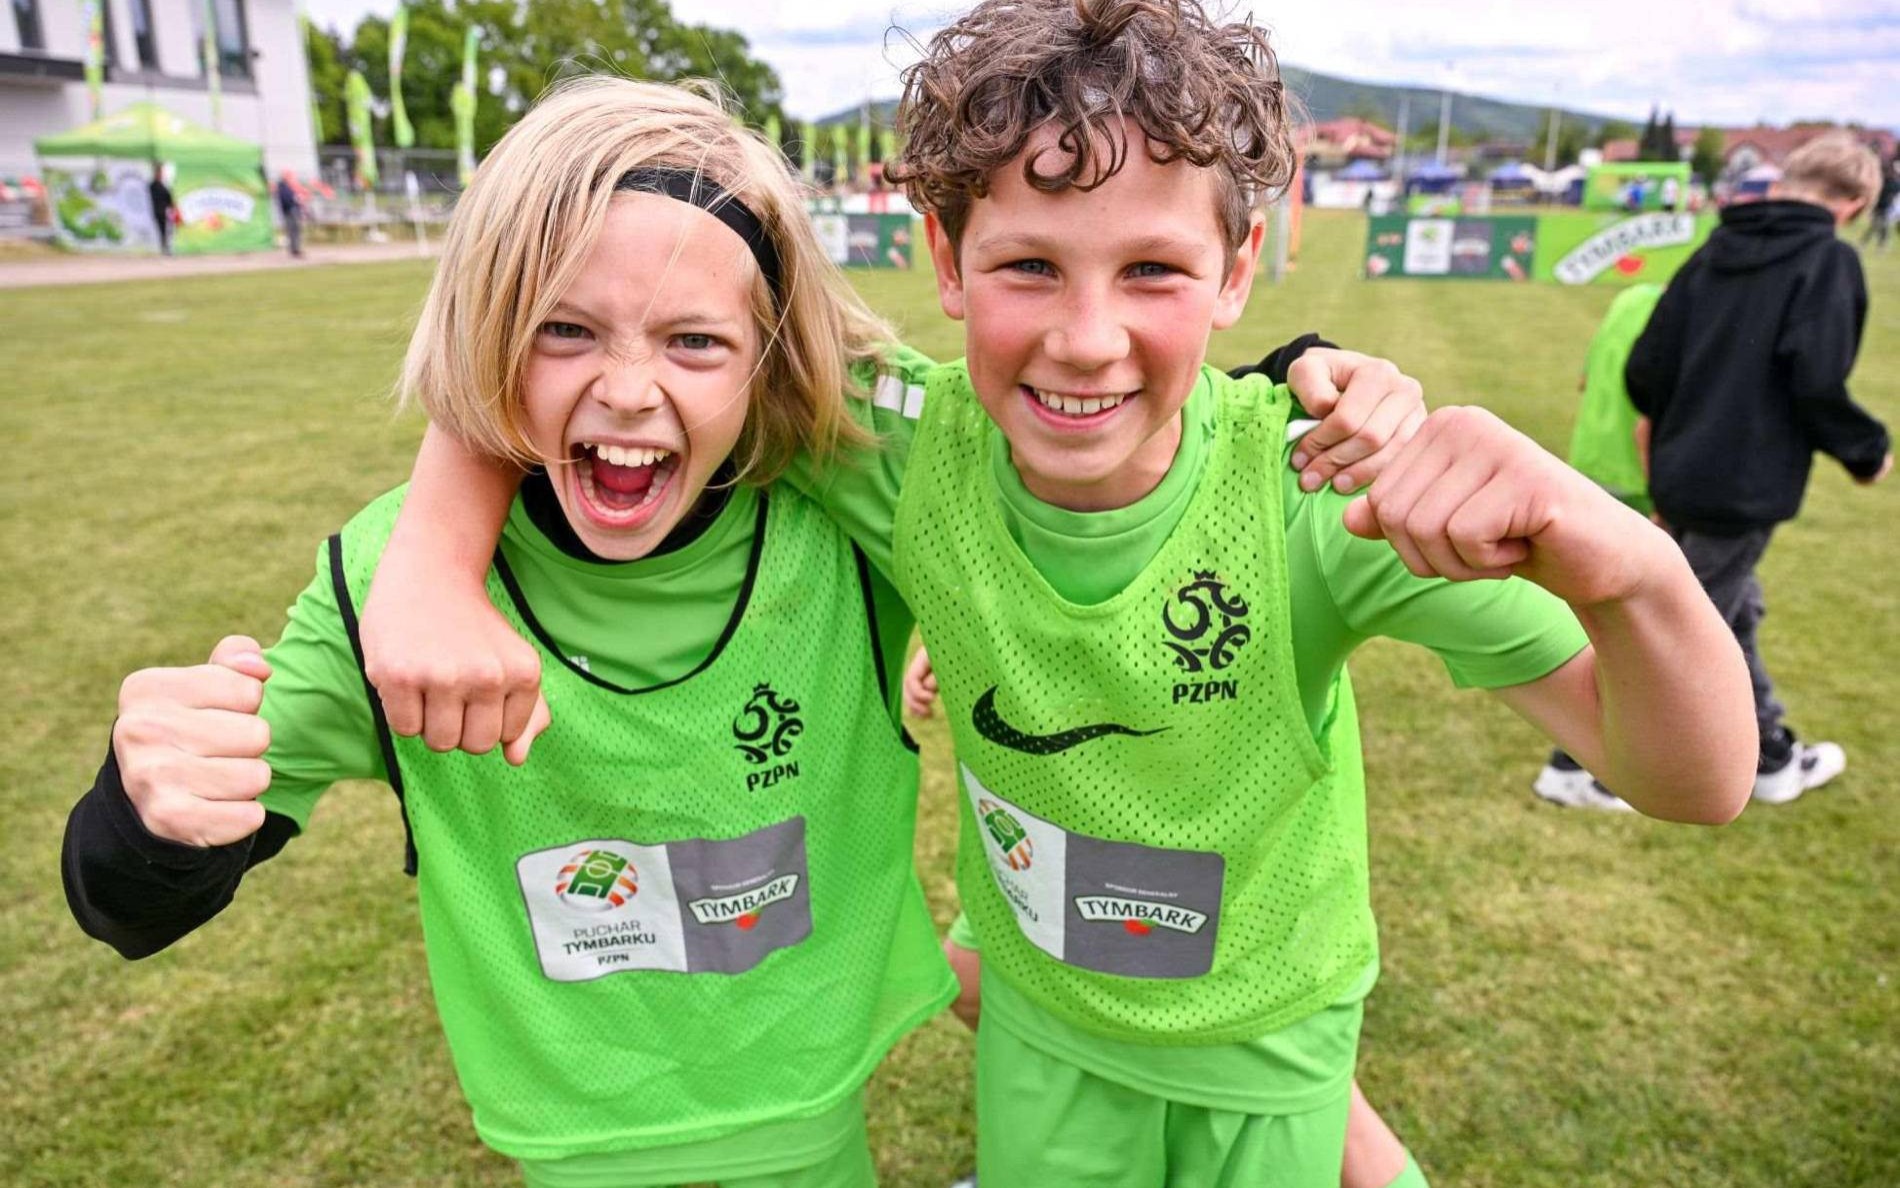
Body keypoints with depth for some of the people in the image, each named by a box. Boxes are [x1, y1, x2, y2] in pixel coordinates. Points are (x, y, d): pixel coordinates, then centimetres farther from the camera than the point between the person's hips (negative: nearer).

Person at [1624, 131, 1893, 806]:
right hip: (1743, 485, -7)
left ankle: (1774, 759, 37)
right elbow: (1817, 382, -20)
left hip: (1682, 474, 7)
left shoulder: (1716, 251, 8)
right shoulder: (1828, 259, -9)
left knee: (1735, 613, 21)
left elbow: (1646, 366, 5)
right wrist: (1867, 452, -2)